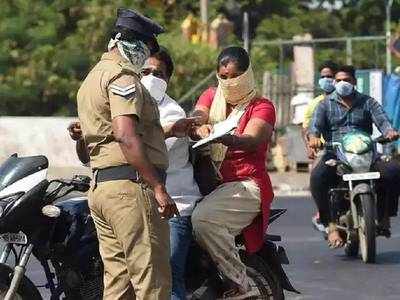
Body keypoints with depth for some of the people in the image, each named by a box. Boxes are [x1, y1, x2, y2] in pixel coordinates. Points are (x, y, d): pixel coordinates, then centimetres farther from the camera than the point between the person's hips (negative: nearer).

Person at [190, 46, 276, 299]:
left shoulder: (262, 106, 4)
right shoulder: (211, 96, 20)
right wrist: (200, 128, -27)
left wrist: (226, 139, -39)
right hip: (209, 181, 6)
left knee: (203, 218, -33)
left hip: (246, 184, -6)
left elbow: (251, 140, -16)